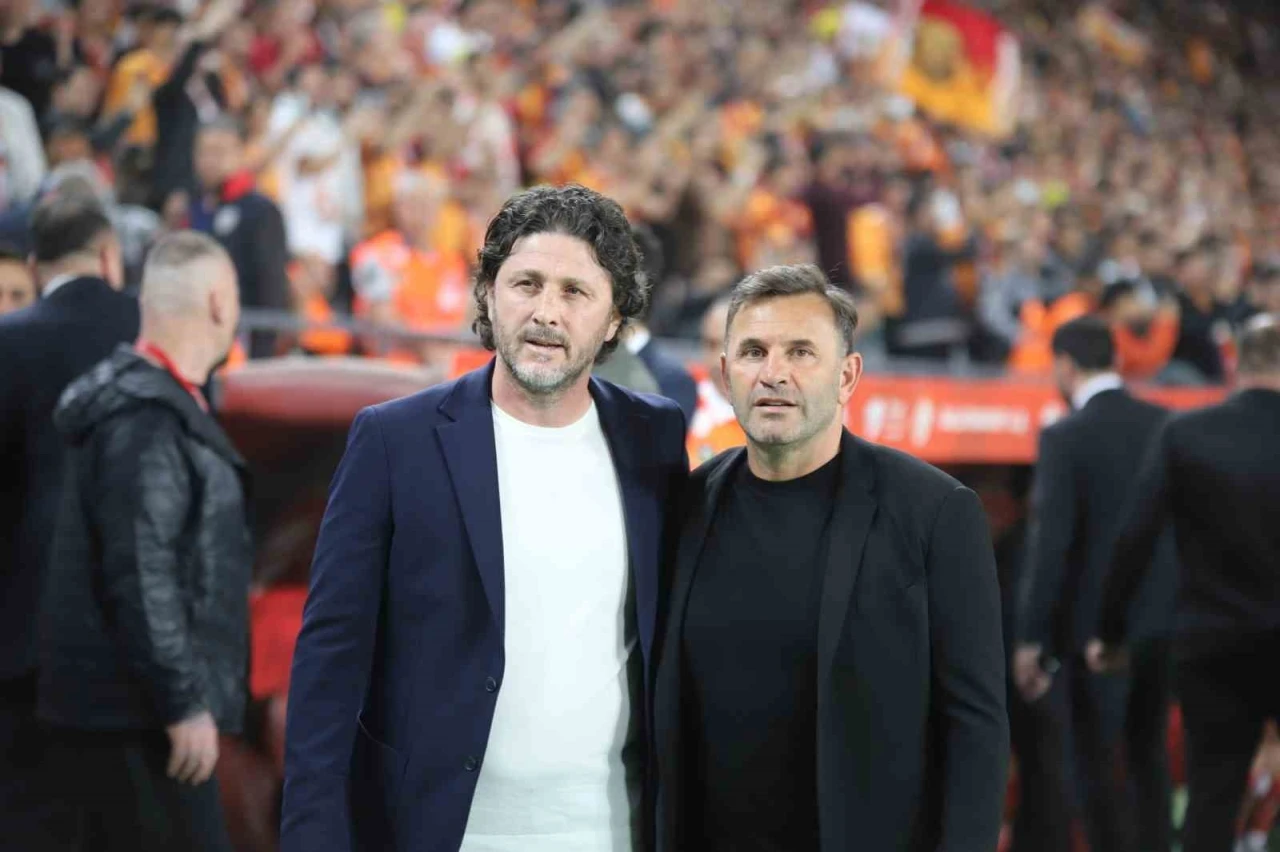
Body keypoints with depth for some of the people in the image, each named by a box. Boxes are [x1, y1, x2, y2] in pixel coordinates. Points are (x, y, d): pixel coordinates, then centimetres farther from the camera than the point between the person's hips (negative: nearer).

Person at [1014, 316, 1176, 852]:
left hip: (1098, 624, -5)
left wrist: (1031, 638, -10)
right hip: (1164, 619, 5)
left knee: (1096, 758, 4)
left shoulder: (1064, 437, -13)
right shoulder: (1167, 426, 2)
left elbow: (1051, 544, -16)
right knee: (1148, 751, 18)